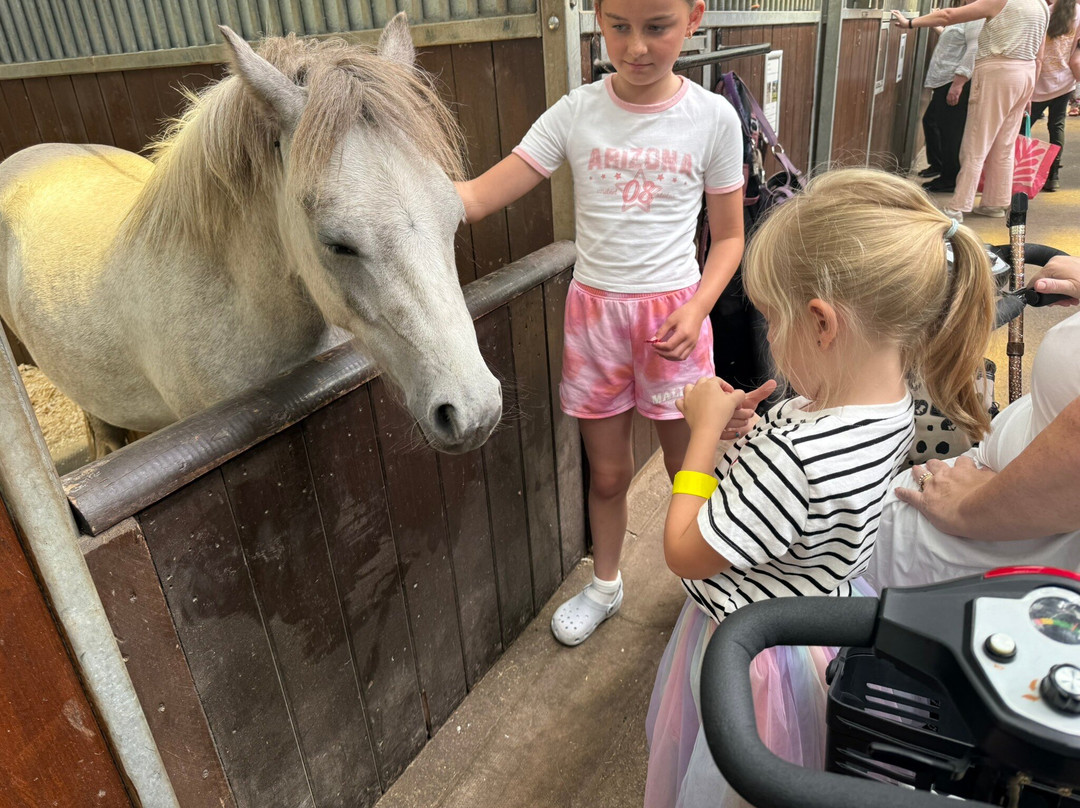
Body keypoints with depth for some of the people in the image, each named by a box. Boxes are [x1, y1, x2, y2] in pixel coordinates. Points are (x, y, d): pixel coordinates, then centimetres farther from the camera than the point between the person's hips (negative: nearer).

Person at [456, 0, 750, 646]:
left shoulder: (713, 118, -6)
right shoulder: (576, 114, -6)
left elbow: (729, 236, 1)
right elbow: (477, 197, -12)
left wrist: (697, 309, -16)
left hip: (673, 314, -1)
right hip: (594, 310, 1)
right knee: (607, 473, 15)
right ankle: (605, 586, 41)